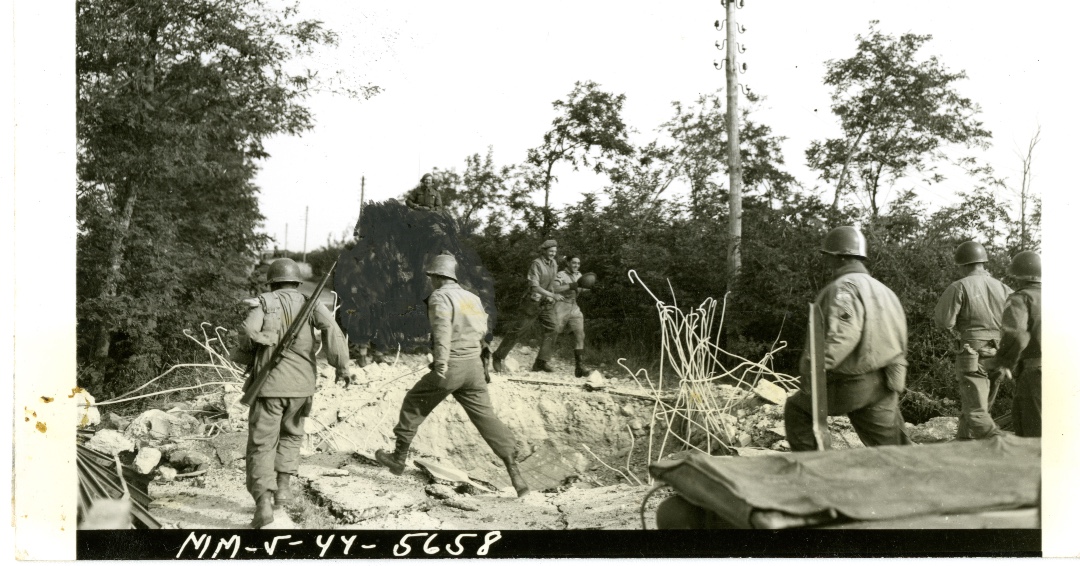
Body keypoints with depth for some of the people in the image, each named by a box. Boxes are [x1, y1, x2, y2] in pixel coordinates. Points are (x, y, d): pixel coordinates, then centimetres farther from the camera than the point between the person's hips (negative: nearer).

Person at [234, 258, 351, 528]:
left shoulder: (263, 303, 3)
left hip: (270, 383, -2)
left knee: (261, 445, 2)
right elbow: (331, 328, -11)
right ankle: (282, 488, 18)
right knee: (290, 435, 25)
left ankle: (263, 503, -10)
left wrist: (249, 350, 9)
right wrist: (342, 366, -7)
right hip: (301, 384, 2)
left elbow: (248, 332, -14)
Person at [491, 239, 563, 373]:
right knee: (517, 330, -2)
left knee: (550, 330, -8)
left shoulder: (553, 264, 8)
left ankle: (543, 362, -10)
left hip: (548, 304, 7)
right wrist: (552, 295, -33)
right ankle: (498, 357, 9)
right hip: (534, 303, -6)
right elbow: (534, 286, -24)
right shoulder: (536, 264, -15)